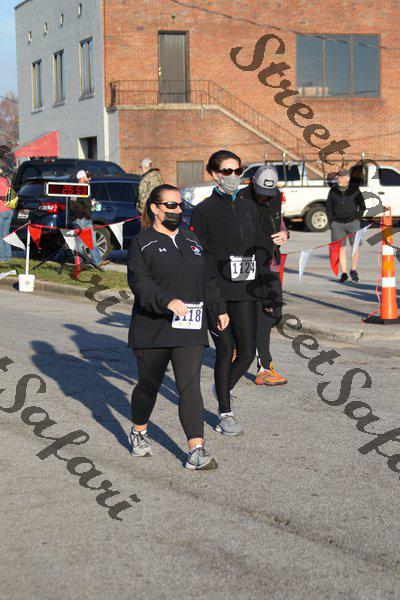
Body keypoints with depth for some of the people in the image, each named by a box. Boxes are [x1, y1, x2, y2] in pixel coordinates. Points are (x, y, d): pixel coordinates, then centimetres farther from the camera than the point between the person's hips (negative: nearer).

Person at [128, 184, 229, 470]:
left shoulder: (192, 241, 15)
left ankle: (197, 450, -9)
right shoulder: (142, 243, -3)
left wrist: (219, 309, 21)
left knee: (190, 387, -6)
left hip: (190, 329, 3)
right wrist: (168, 301, -28)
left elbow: (208, 279, 23)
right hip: (152, 329, -3)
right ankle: (139, 432, 37)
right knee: (149, 384, 11)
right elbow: (140, 282, -15)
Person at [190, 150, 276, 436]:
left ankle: (223, 388, 32)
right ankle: (225, 412, 18)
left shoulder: (249, 206, 12)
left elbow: (259, 249, 17)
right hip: (216, 292, -5)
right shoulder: (204, 210, -4)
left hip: (244, 290, 5)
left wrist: (265, 289, 15)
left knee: (248, 352, 2)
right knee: (226, 351, 1)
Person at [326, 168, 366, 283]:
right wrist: (331, 221, 3)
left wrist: (358, 217, 2)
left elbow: (362, 205, 10)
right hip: (337, 223, 1)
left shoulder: (355, 189, 1)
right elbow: (328, 206, 10)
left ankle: (353, 270, 7)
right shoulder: (333, 190, 3)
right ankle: (344, 273, 7)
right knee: (341, 247, 0)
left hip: (352, 222, -1)